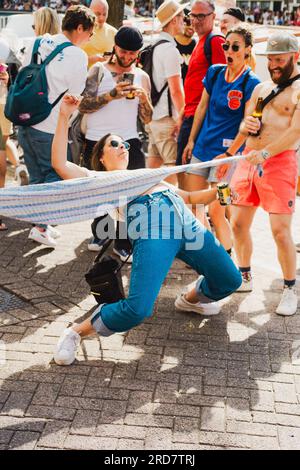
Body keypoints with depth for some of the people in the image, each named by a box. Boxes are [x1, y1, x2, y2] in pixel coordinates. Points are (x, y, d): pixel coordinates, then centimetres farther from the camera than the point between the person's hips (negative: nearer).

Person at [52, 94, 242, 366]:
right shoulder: (100, 179, 21)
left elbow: (189, 197, 38)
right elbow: (59, 164, 7)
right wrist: (64, 117, 3)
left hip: (187, 223, 7)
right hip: (151, 230, -6)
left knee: (230, 280, 13)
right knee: (137, 309, -24)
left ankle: (190, 299, 43)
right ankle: (77, 333, 1)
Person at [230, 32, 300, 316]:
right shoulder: (261, 88, 18)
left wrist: (265, 153, -29)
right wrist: (246, 125, -5)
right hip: (248, 160, 7)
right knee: (238, 223, 7)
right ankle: (244, 277, 26)